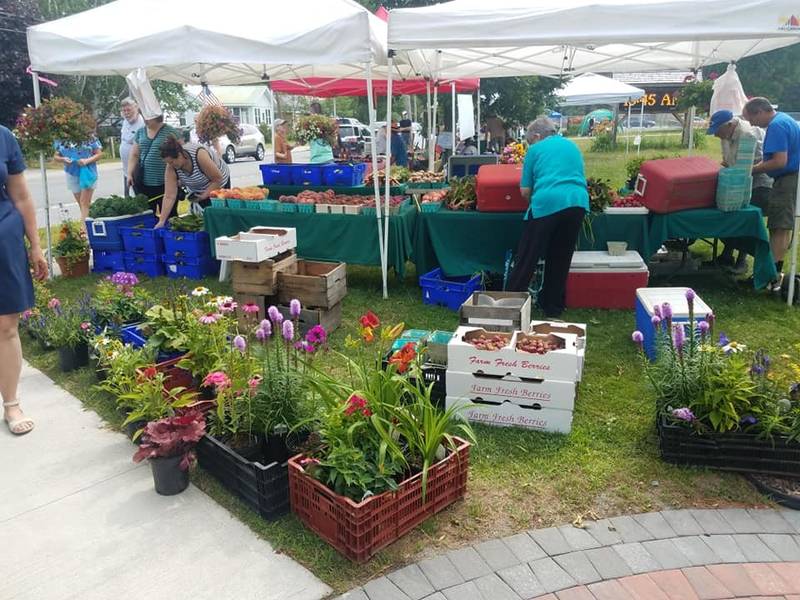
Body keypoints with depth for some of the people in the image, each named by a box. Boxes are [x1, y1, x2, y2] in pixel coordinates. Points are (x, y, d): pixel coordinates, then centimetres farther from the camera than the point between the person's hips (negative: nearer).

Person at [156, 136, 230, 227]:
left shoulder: (199, 155, -36)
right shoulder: (171, 168, -21)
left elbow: (218, 179, -27)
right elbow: (169, 196, -22)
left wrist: (204, 196, -24)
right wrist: (161, 221, -26)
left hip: (219, 186, -4)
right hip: (196, 192, 4)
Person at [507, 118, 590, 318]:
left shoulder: (535, 149, 13)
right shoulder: (572, 146, 26)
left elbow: (525, 191, 10)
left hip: (547, 203, -4)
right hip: (577, 202, 5)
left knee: (527, 258, 4)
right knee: (560, 260, 15)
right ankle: (553, 307, 24)